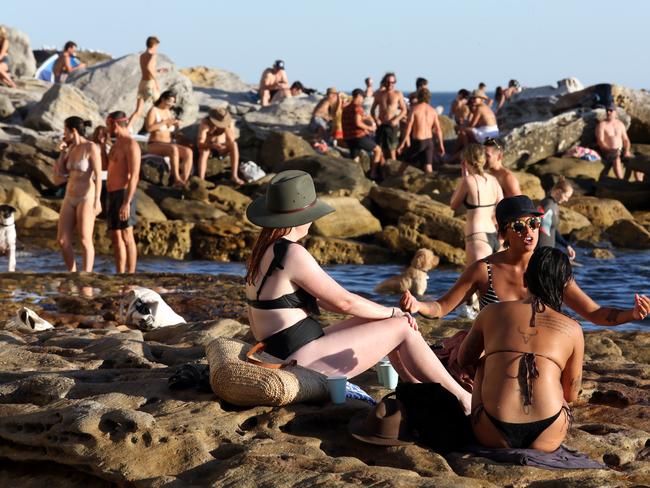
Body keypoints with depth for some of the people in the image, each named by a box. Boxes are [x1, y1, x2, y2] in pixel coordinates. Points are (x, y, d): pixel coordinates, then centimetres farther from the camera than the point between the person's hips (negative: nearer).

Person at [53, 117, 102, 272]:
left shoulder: (92, 147, -13)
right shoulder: (72, 149, 11)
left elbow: (98, 175, -16)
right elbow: (59, 175, 12)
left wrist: (97, 201, -20)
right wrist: (63, 152, 5)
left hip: (86, 199, -8)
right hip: (71, 198, 8)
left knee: (85, 241, -10)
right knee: (62, 240, 2)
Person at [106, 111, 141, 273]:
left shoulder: (131, 145, -14)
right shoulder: (118, 144, 18)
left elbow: (134, 176, -21)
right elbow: (107, 166, 32)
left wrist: (127, 203, -26)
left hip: (125, 195, -10)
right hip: (113, 197, 10)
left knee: (126, 237, -10)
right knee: (116, 238, 7)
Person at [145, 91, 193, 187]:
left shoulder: (168, 112, 15)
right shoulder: (153, 111, -4)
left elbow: (174, 131, 21)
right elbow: (149, 128, -20)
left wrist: (175, 124, 0)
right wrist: (165, 122, -20)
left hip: (169, 144, 7)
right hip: (154, 145, -7)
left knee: (188, 152, -20)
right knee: (173, 149, -38)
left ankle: (184, 181, -29)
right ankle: (177, 179, -38)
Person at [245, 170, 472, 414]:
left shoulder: (263, 251, 12)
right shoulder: (292, 254, -18)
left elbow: (319, 298, 16)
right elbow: (343, 301, -14)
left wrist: (387, 312, 11)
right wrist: (392, 312, 3)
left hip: (285, 355, 10)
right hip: (306, 361, -10)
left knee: (385, 320, 17)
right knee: (402, 328, -2)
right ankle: (461, 398, 7)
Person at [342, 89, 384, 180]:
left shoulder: (345, 108, 16)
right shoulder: (357, 107, -11)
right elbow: (358, 123, -22)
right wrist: (370, 128, -9)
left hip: (348, 138, 8)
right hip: (359, 136, -8)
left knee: (355, 160, 17)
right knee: (378, 150, 8)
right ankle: (373, 173, 3)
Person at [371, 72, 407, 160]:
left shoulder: (398, 94, 2)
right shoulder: (379, 94, 9)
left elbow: (404, 110, 1)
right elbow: (372, 109, 15)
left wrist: (396, 120, -14)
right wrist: (375, 119, -5)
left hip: (392, 125, -3)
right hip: (381, 125, 3)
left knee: (391, 149, -6)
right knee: (380, 149, 1)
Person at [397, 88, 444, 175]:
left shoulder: (414, 109, -7)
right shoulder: (433, 111, 2)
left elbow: (408, 127, -11)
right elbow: (438, 129, 2)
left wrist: (403, 143, -10)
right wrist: (441, 145, 8)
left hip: (417, 141, -2)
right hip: (428, 140, 2)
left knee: (406, 161, 16)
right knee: (428, 166, 2)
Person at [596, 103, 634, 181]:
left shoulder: (620, 124, 12)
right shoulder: (602, 125, -5)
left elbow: (626, 139, 12)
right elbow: (600, 141, -13)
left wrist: (627, 151, -6)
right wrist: (611, 150, -22)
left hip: (620, 150, 6)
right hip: (607, 151, -5)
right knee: (616, 159, -36)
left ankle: (638, 181, -10)